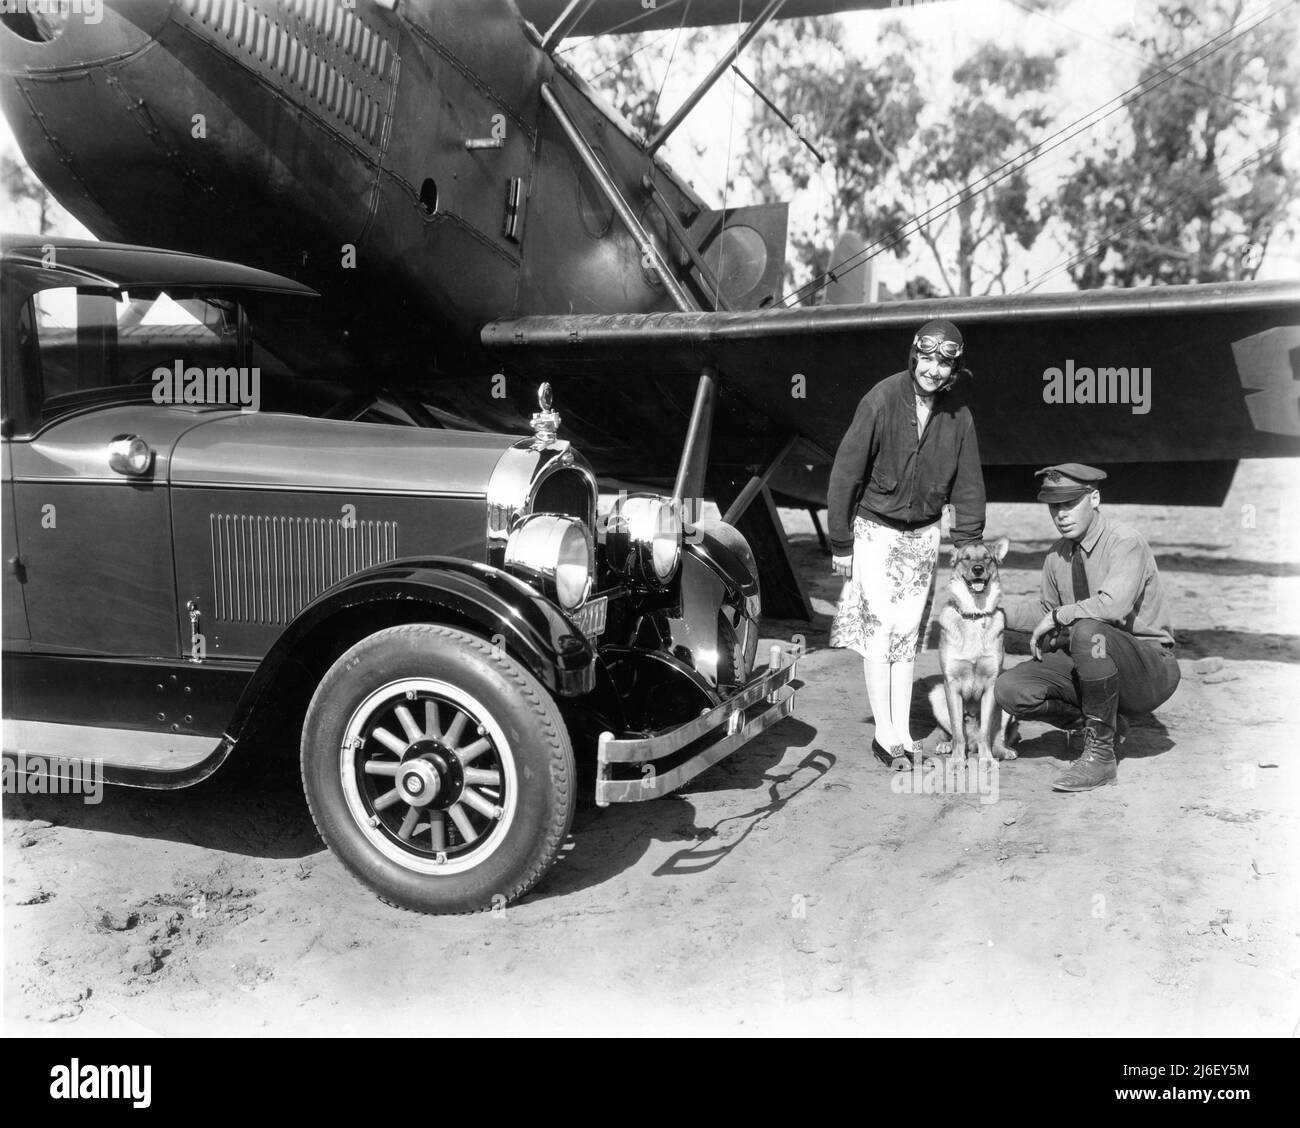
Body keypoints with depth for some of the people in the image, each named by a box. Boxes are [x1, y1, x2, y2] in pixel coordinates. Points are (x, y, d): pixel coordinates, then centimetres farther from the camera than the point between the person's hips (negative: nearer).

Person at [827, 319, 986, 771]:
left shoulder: (958, 414, -6)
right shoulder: (881, 401, -17)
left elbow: (968, 484, 4)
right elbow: (845, 473, -13)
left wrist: (968, 547, 2)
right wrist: (841, 543, -11)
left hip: (924, 533, 4)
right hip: (875, 529, -4)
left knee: (908, 632, 7)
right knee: (879, 627, -7)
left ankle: (903, 732, 15)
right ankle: (885, 735, 1)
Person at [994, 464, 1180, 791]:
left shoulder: (1126, 542, -18)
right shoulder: (1056, 556, 4)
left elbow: (1113, 605, -35)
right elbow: (1046, 609, 21)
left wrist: (1057, 617, -21)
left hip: (1150, 670, -6)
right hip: (1089, 664, 7)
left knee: (1088, 631, -39)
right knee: (1010, 690, -15)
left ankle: (1100, 755, -23)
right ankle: (1105, 721, 8)